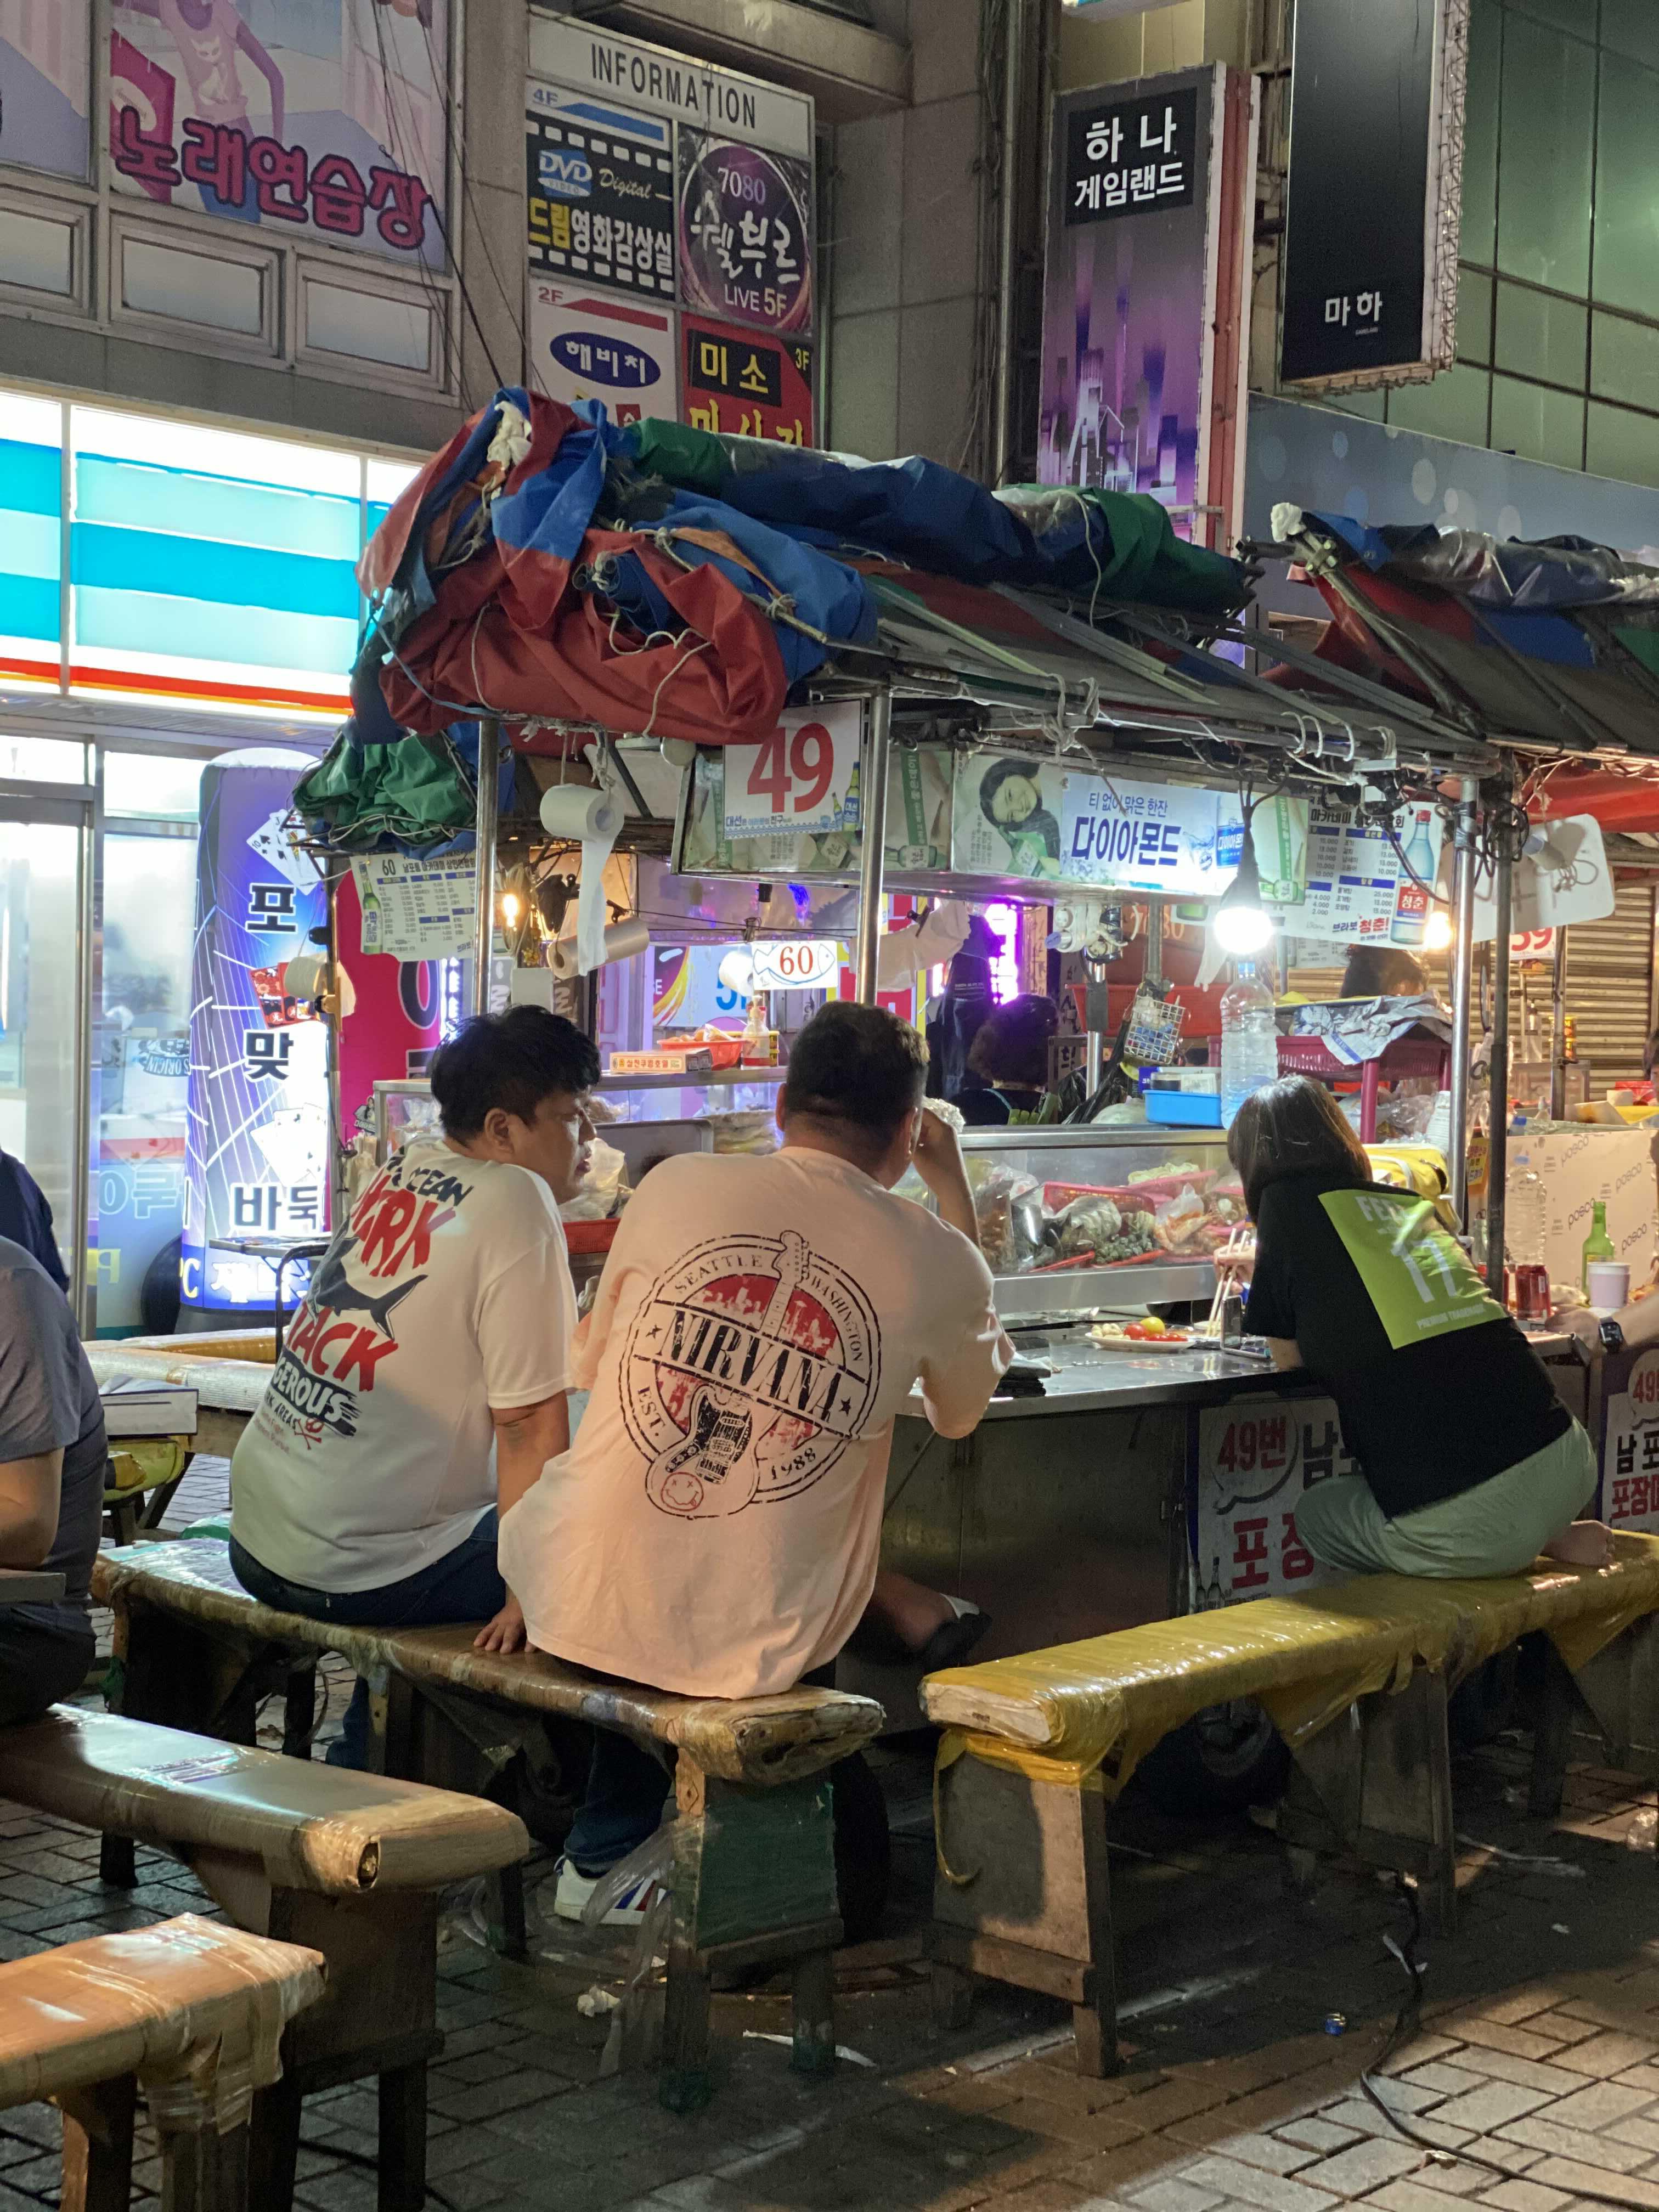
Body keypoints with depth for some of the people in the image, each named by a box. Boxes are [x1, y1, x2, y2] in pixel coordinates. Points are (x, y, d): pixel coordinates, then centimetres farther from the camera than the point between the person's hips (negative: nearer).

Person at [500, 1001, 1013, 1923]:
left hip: (585, 1606, 1)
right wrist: (956, 1192, 23)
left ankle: (607, 1853, 36)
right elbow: (965, 1409, 19)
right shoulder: (937, 1259, -3)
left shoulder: (680, 1184, -1)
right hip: (752, 1648, -1)